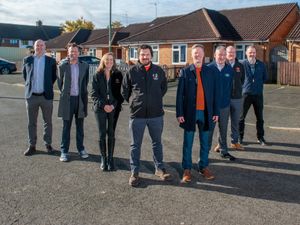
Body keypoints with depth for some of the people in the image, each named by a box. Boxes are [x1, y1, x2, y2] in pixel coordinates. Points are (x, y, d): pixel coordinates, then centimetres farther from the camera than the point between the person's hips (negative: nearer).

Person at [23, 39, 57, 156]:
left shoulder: (51, 61, 1)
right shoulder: (27, 60, 5)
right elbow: (24, 75, 18)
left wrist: (48, 87, 10)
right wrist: (29, 85, 13)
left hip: (46, 96, -1)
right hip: (31, 96, 1)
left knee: (48, 122, 7)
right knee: (31, 123, 7)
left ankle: (48, 144, 19)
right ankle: (32, 146, 17)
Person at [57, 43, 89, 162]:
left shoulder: (84, 66, 4)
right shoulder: (62, 66, 0)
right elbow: (60, 83, 8)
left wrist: (82, 93, 12)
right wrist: (65, 92, 12)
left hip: (80, 99, 2)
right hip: (67, 100, -1)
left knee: (80, 126, 10)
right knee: (66, 127, 4)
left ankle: (81, 149, 22)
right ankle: (64, 151, 12)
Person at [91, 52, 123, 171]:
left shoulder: (118, 75, 3)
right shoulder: (97, 75, 4)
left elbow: (121, 93, 2)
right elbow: (93, 93, 0)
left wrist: (114, 105, -10)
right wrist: (103, 105, -11)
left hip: (114, 108, 0)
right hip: (100, 108, 0)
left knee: (111, 134, 3)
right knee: (102, 134, 2)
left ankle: (110, 158, 13)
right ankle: (103, 158, 13)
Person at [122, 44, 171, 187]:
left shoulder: (158, 71, 2)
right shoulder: (132, 72, -3)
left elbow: (164, 88, 17)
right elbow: (124, 91, 7)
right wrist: (133, 102, 6)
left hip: (156, 114, 2)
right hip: (137, 115, -1)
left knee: (157, 143, 14)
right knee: (135, 145, 6)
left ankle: (159, 169, 28)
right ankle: (134, 173, 17)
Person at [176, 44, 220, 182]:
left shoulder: (211, 72, 6)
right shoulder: (185, 72, 0)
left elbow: (215, 93, 7)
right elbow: (180, 94, -3)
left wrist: (216, 112, 3)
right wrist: (179, 113, -8)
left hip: (206, 113, 2)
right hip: (190, 112, -2)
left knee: (205, 143, 11)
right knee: (188, 143, 6)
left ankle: (203, 167, 25)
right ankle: (187, 169, 17)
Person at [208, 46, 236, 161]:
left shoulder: (229, 69, 3)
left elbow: (230, 86, 12)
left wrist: (227, 99, 10)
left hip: (225, 105, 4)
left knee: (223, 129, 13)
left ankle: (223, 151, 26)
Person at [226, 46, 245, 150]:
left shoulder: (240, 66, 9)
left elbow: (242, 80, 19)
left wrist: (237, 89, 12)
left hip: (237, 98, 4)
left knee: (235, 121, 12)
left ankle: (235, 142, 24)